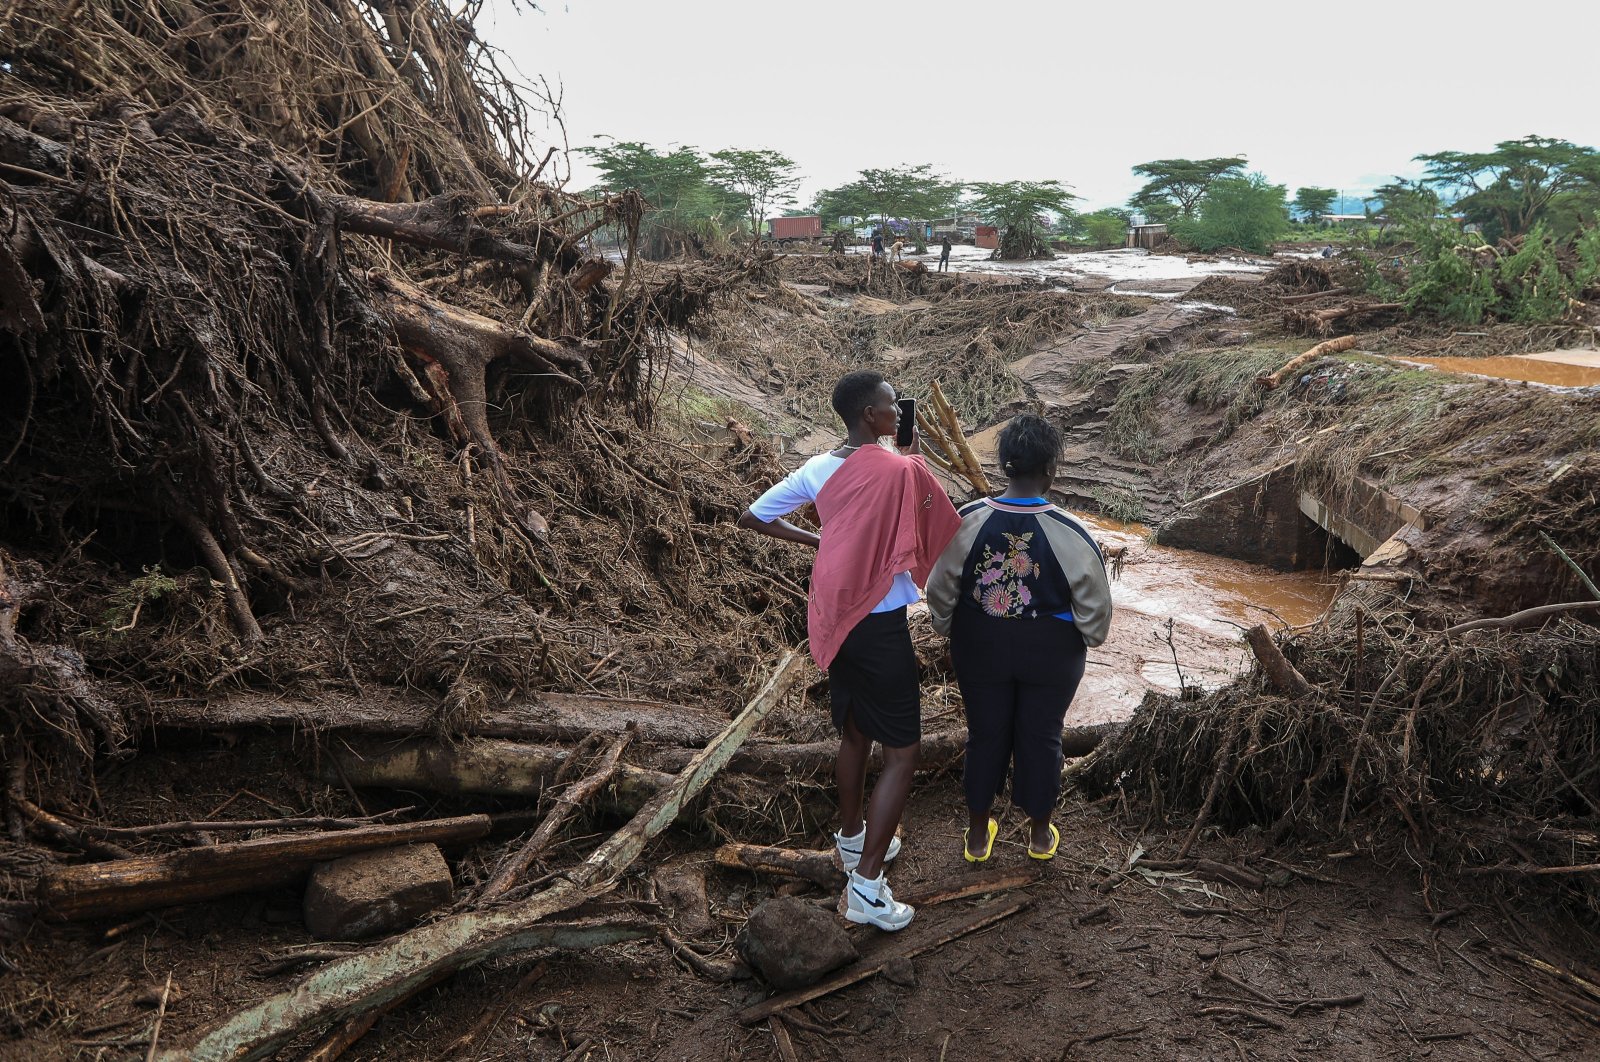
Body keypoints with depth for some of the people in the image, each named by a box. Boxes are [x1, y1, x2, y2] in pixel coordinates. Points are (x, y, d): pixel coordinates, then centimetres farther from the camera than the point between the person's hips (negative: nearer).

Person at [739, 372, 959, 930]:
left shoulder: (817, 469, 1)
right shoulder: (903, 470, -18)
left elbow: (751, 518, 9)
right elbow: (946, 530, -3)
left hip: (834, 619, 7)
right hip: (880, 625, -7)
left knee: (854, 732, 24)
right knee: (902, 750, 1)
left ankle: (853, 838, 41)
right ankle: (866, 885, -1)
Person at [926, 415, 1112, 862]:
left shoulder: (967, 521, -16)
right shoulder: (1070, 533, -22)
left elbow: (941, 589, -4)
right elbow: (1094, 605, -11)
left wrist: (945, 625, 15)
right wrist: (1091, 635, 11)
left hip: (980, 647, 2)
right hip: (1050, 653, -1)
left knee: (985, 735, 18)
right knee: (1041, 737, 18)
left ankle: (978, 835, 33)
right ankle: (1040, 834, 36)